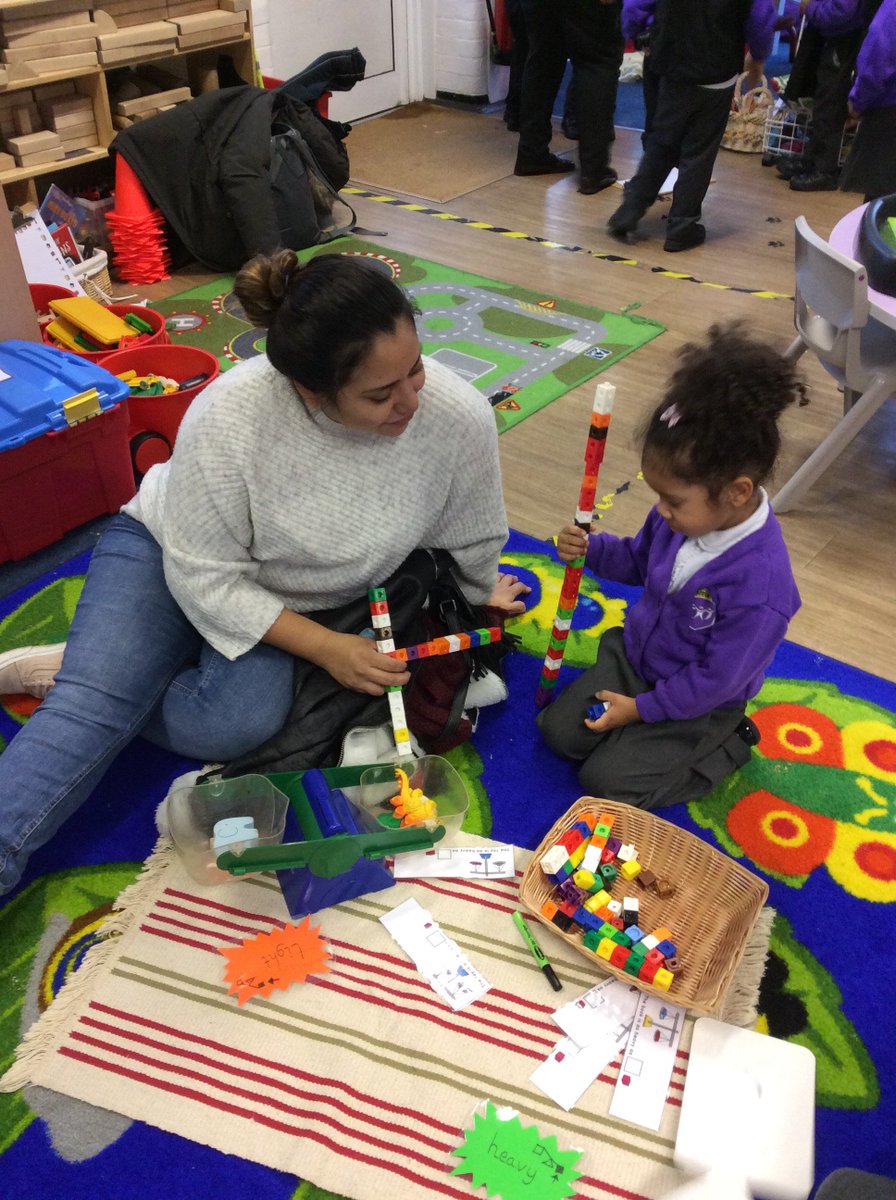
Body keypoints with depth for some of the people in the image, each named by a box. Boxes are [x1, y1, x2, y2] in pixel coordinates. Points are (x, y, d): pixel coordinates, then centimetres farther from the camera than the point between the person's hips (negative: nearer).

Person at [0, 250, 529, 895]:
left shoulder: (459, 416, -26)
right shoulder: (231, 417, -32)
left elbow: (471, 549, -7)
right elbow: (203, 575, -24)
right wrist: (324, 647, -26)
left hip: (310, 600, 2)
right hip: (170, 554, -2)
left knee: (237, 722, -25)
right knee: (94, 704, -23)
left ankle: (74, 674, -3)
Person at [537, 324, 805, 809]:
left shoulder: (759, 582, -36)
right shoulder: (685, 512, -14)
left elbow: (716, 678, -25)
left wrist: (642, 708, -15)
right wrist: (591, 549, -12)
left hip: (694, 703, -7)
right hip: (633, 655, 7)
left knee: (605, 780, -5)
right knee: (559, 729, 3)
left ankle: (727, 745, 10)